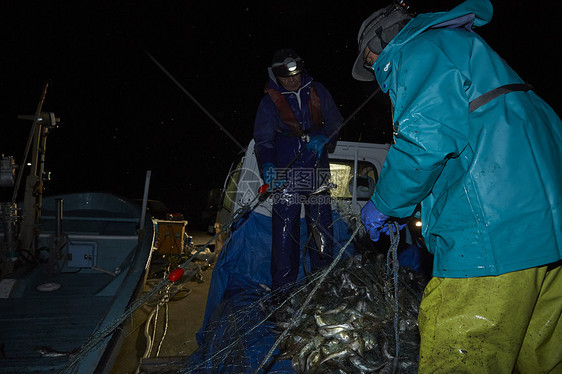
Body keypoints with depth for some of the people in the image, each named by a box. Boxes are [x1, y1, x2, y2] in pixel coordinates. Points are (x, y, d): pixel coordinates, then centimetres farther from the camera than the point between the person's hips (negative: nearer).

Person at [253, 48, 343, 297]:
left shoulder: (316, 91, 10)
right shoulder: (270, 101, 4)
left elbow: (335, 122, 16)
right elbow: (263, 139, -1)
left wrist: (323, 138, -6)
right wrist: (267, 167, -20)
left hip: (317, 168, 2)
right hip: (286, 171, -2)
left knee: (322, 225, 4)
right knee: (284, 226, -7)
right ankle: (282, 286, 3)